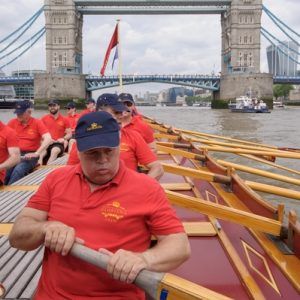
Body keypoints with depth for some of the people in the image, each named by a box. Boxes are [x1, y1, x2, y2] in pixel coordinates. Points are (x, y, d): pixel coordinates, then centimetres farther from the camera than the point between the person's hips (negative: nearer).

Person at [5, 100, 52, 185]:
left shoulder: (37, 123, 0)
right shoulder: (12, 122, 10)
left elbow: (48, 139, -12)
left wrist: (36, 153, -21)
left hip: (29, 155, -3)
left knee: (18, 170, -31)